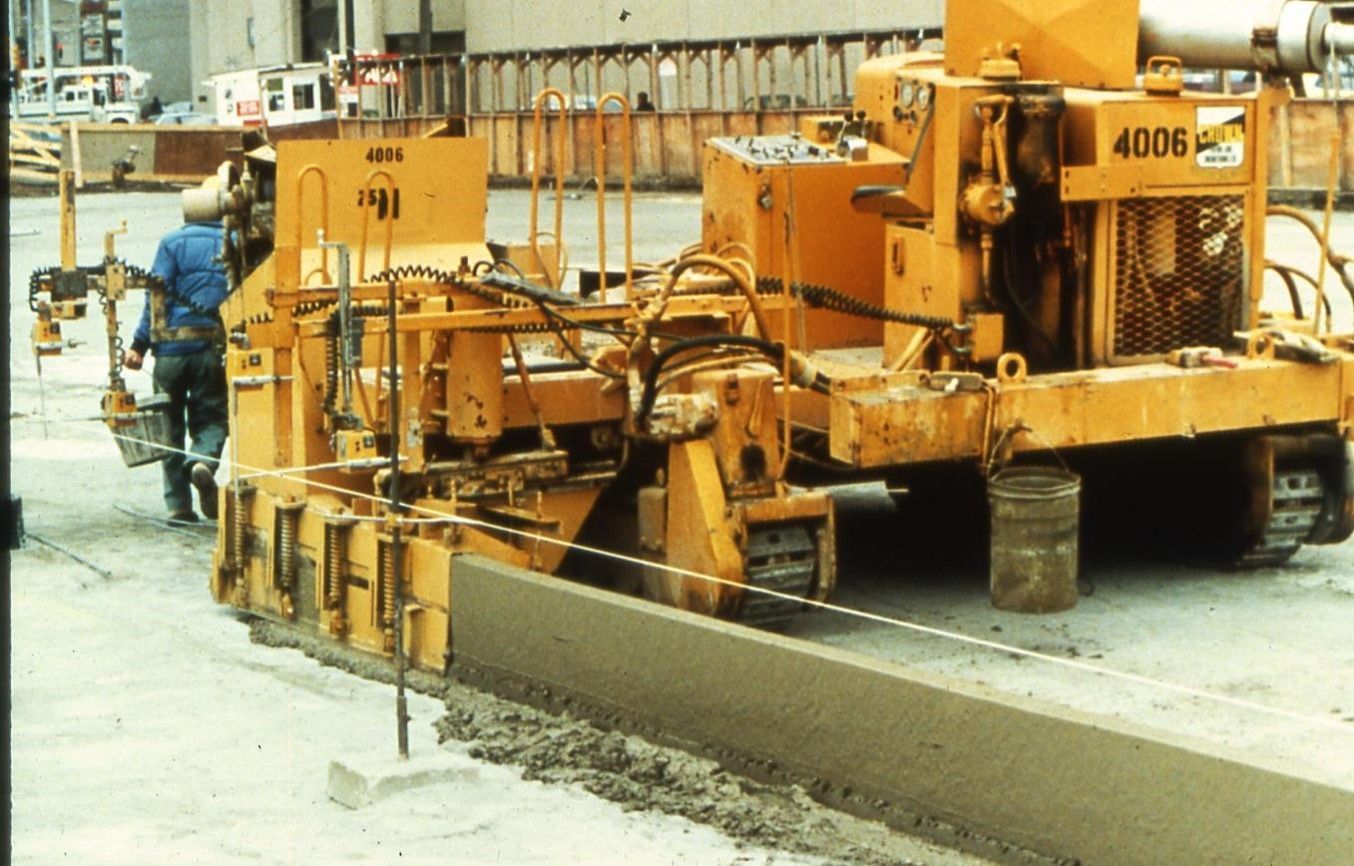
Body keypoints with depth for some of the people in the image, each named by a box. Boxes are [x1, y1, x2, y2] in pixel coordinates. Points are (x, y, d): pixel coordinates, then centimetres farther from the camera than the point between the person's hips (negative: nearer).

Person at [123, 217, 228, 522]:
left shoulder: (172, 242, 5)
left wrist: (139, 345, -3)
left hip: (172, 347, 0)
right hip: (214, 346, 0)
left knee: (171, 422, 9)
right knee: (212, 417, 11)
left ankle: (178, 503, 6)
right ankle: (204, 460, -21)